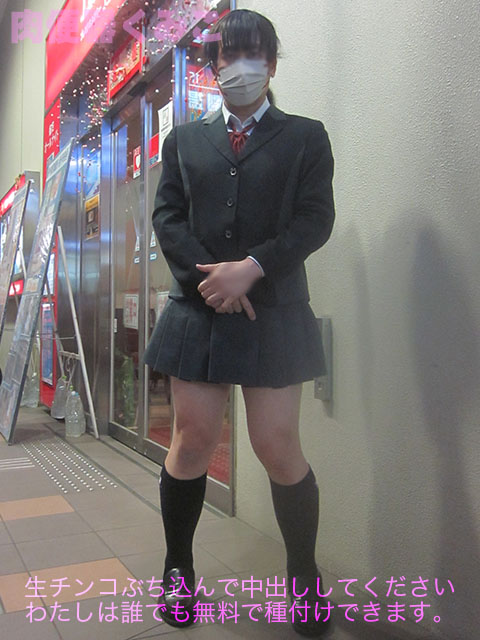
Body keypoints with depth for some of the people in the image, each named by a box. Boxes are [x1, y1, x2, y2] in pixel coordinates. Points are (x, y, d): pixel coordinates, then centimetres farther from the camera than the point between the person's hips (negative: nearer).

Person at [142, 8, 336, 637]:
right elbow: (167, 215, 7)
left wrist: (251, 268, -14)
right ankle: (178, 569, 25)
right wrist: (208, 277, -9)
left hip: (274, 310, -1)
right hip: (198, 307, 2)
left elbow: (316, 218, -1)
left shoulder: (305, 136, 10)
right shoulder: (185, 139, 16)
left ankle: (305, 575, 21)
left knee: (278, 448, -2)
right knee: (192, 443, 4)